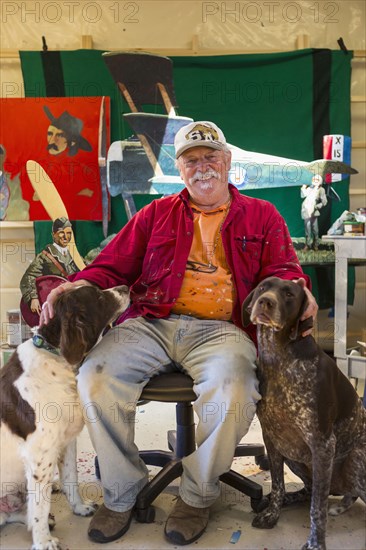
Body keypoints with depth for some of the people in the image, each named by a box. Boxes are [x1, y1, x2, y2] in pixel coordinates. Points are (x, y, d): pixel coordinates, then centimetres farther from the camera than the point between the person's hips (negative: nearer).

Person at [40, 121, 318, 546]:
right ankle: (121, 493, -1)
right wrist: (80, 285, -5)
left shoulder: (261, 216, 19)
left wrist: (295, 289, -17)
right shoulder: (157, 214, 23)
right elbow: (114, 264, 17)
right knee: (95, 376, -24)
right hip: (152, 323, 2)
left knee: (232, 392, -34)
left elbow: (282, 269, 9)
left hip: (220, 328, -2)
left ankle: (197, 495, -4)